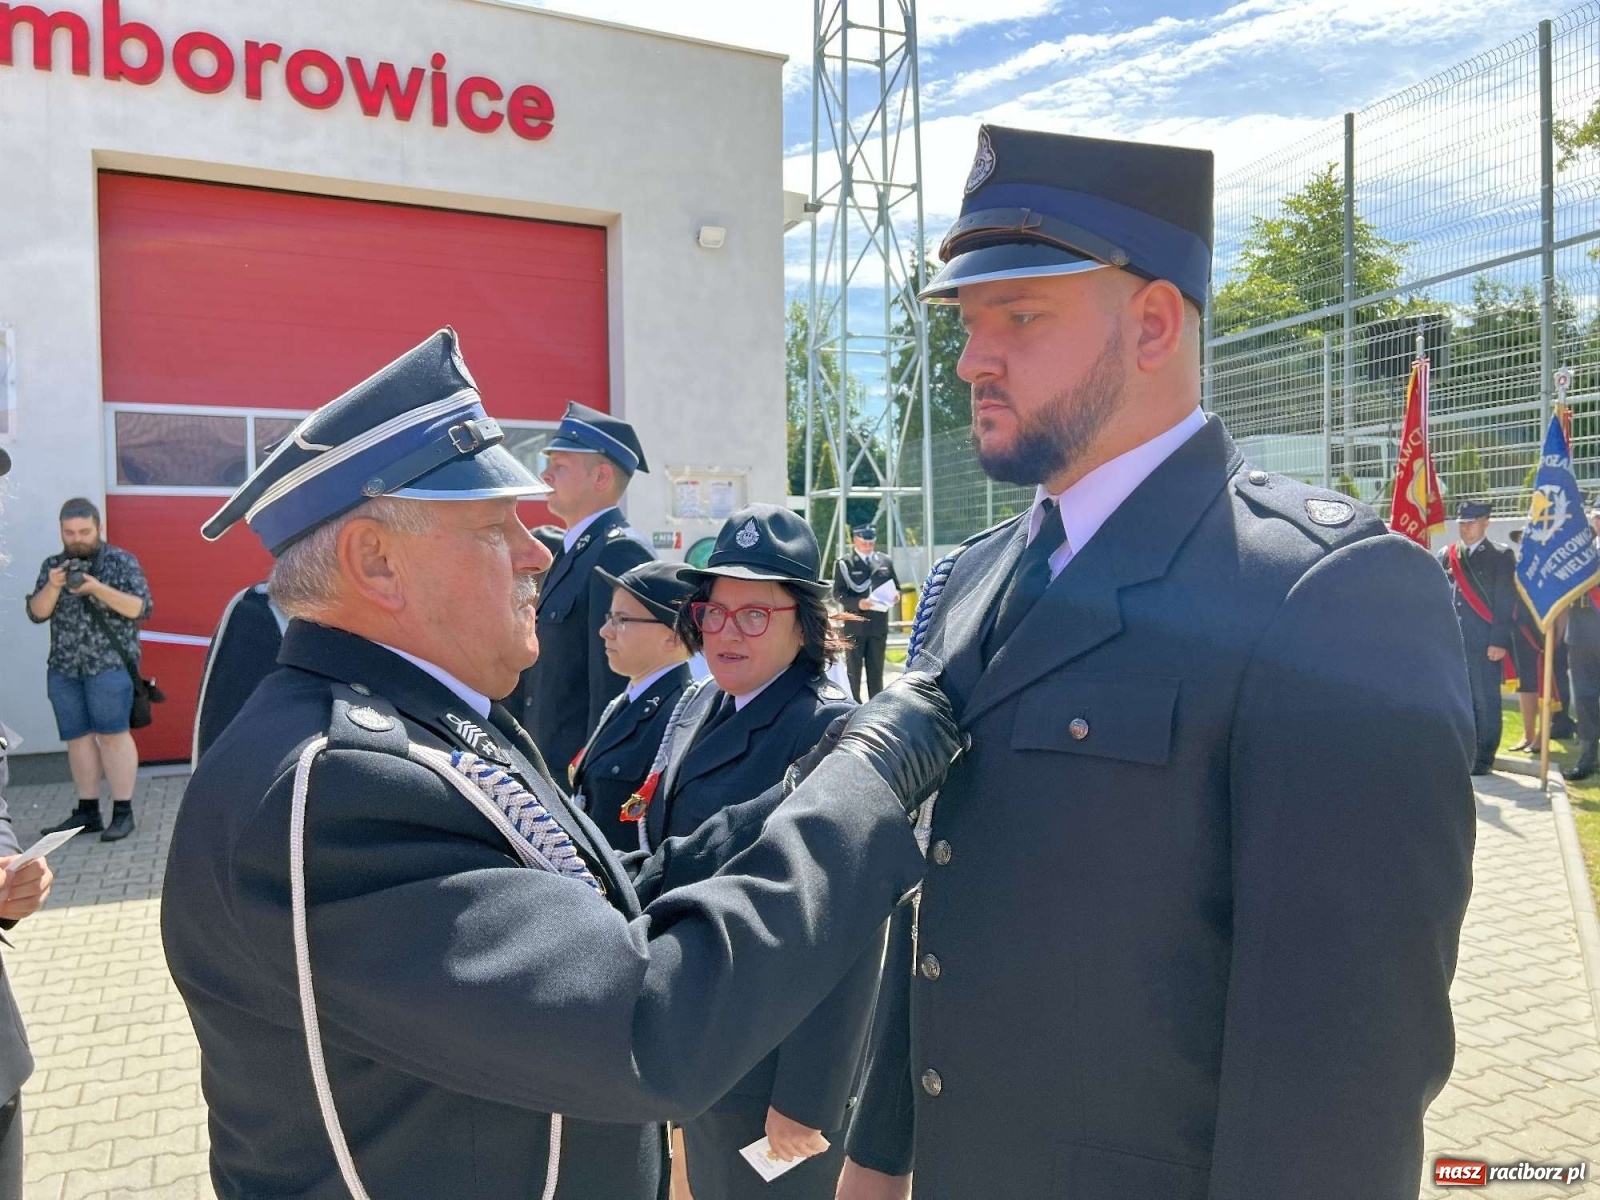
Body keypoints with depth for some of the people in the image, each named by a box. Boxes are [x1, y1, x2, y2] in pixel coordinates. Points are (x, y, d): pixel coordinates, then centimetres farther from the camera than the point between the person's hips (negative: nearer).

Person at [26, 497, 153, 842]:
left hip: (110, 665, -5)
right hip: (63, 669, 5)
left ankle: (123, 812, -1)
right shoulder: (53, 565, 11)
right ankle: (87, 811, 15)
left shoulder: (121, 560, -2)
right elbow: (36, 613, 6)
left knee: (113, 735, -5)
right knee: (77, 737, 7)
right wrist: (53, 586, -12)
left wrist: (97, 588, -22)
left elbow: (140, 608, -9)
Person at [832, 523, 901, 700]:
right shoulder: (844, 563, 0)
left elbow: (895, 586, 19)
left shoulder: (886, 561, 13)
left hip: (879, 625, 4)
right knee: (853, 670, 3)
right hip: (854, 626, -3)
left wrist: (895, 595, -5)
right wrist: (857, 603, -22)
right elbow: (838, 593, -6)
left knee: (876, 671, 9)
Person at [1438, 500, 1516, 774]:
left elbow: (1507, 603, -6)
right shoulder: (1446, 556, 13)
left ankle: (1484, 758, 7)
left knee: (1485, 701, 0)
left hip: (1484, 643, -4)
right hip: (1451, 643, 4)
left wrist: (1499, 641, -14)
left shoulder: (1501, 557, 0)